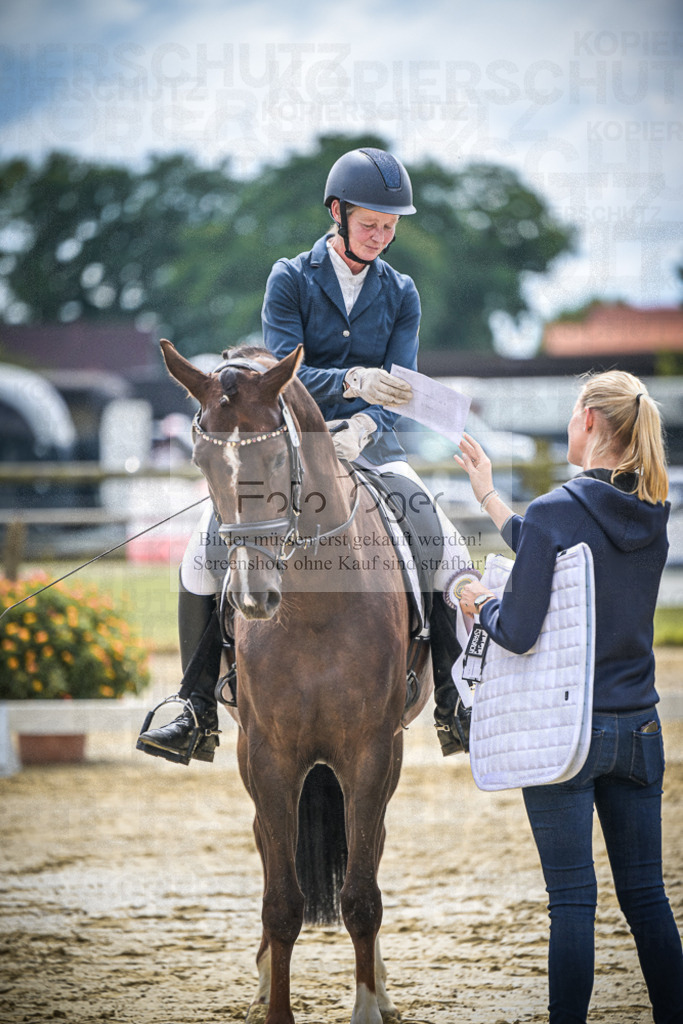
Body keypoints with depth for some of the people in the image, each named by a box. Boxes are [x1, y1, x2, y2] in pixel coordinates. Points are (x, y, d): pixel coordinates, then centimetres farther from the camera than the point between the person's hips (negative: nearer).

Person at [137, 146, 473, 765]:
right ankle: (198, 713, -12)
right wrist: (352, 382, -31)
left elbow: (396, 388, -4)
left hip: (369, 445, 2)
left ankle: (454, 711, -4)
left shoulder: (401, 294, 6)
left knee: (450, 553, -16)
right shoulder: (290, 280, -2)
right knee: (206, 549, -21)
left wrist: (361, 427, -26)